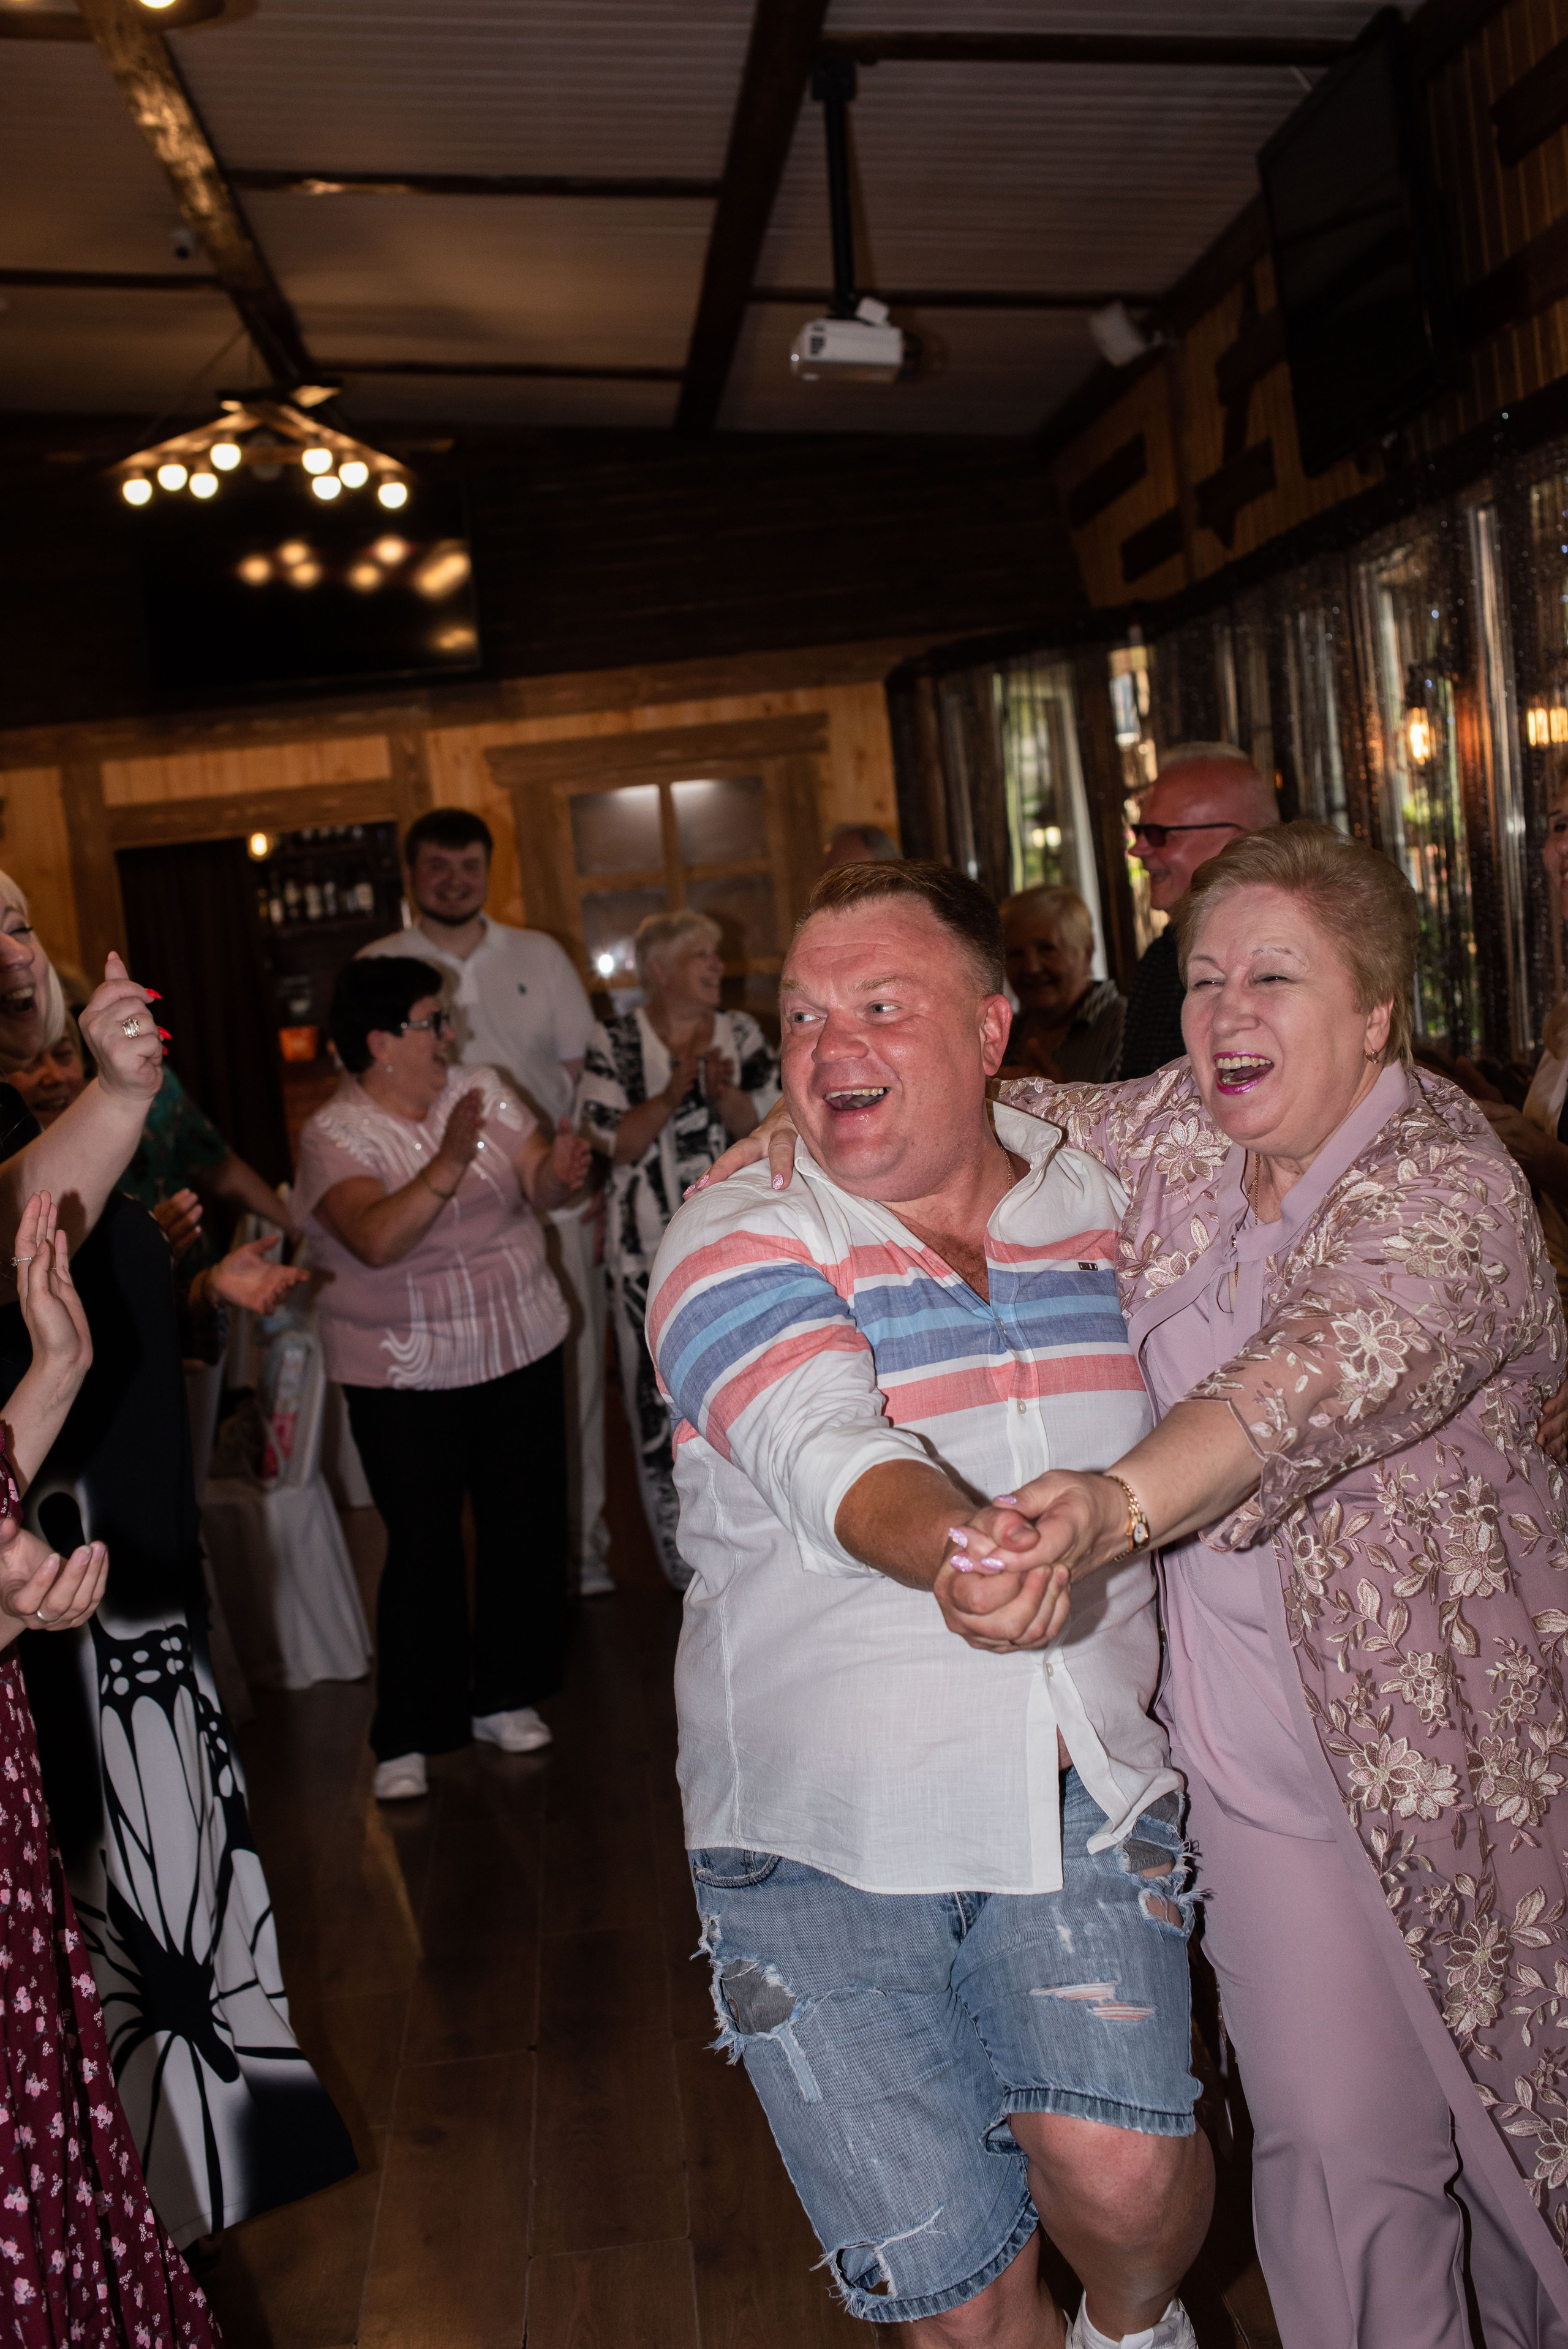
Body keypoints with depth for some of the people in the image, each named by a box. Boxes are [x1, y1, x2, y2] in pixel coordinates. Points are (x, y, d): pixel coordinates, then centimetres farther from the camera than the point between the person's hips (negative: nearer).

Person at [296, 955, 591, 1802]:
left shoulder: (480, 1091, 2)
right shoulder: (335, 1136, -12)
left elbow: (537, 1188, -5)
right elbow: (376, 1239, -28)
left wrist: (557, 1171, -28)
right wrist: (448, 1167, -40)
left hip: (521, 1350, 5)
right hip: (405, 1375, -4)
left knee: (525, 1527, 11)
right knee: (422, 1546, -2)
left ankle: (504, 1698, 30)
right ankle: (408, 1736, 12)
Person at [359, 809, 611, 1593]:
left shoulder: (540, 957, 9)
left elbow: (582, 1078, 10)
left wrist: (593, 1186, 2)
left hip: (555, 1208, 2)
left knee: (572, 1379, 6)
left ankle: (582, 1544, 19)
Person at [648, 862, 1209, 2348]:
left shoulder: (1106, 1211, 3)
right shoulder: (736, 1246, -10)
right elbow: (831, 1455, -30)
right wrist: (960, 1544, -49)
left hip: (1076, 1790, 2)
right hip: (820, 1835, -1)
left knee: (1120, 2169, -17)